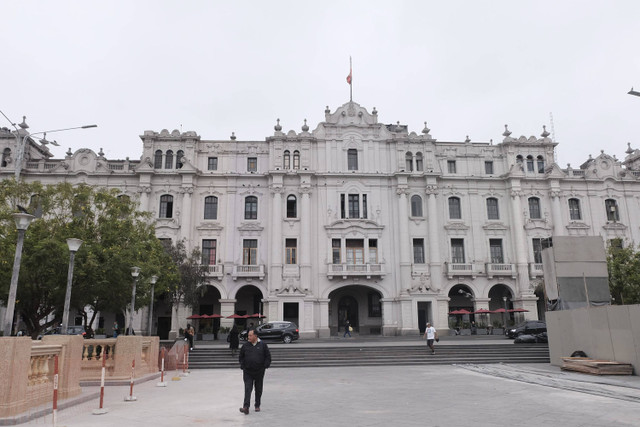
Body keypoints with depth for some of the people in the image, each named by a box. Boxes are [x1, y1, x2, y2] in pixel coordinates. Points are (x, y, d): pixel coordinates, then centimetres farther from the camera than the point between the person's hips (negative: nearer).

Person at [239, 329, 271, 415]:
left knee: (258, 390, 10)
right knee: (247, 389, -9)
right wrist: (242, 366, 1)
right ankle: (246, 407, -14)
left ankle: (257, 406, 25)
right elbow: (241, 357, 12)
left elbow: (268, 356, 5)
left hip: (259, 372, 0)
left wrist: (265, 366, -4)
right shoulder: (245, 345, 2)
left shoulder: (262, 345, -1)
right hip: (247, 372, 0)